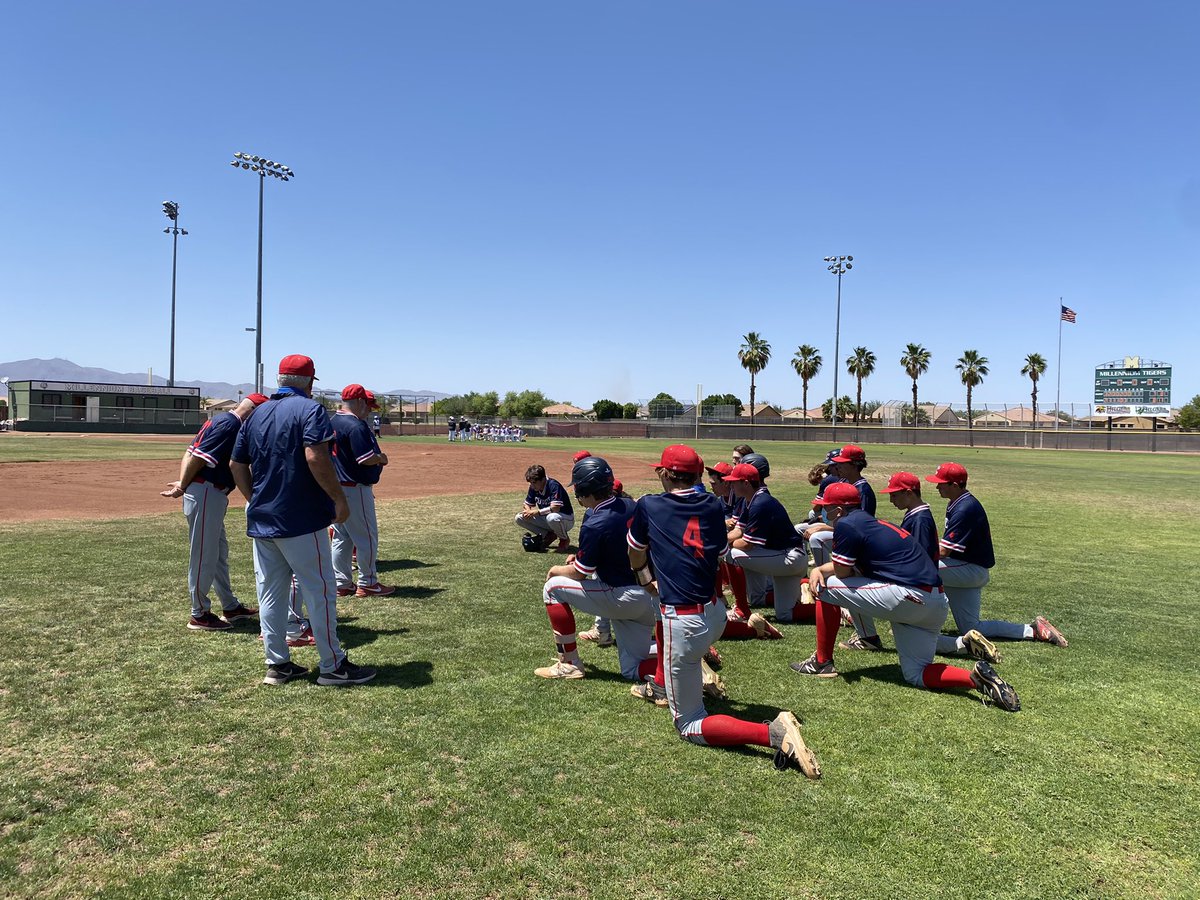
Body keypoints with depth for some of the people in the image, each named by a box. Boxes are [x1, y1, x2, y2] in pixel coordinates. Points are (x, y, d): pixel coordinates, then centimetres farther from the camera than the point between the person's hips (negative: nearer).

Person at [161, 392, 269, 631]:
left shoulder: (220, 420, 16)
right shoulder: (230, 425, -15)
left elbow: (190, 452, 9)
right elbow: (198, 457, -20)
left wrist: (183, 485, -2)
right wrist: (183, 487, -10)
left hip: (211, 495, 11)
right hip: (206, 493, -11)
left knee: (219, 553, 18)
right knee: (203, 556, 0)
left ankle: (231, 607, 29)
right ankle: (200, 615, 11)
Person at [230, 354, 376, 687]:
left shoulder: (256, 415, 12)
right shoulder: (310, 409, -9)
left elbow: (236, 464, 13)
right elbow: (315, 456, -23)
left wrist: (255, 501, 20)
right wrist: (339, 498, -17)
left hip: (261, 519, 7)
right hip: (301, 520, -7)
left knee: (270, 593, 12)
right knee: (320, 591, 0)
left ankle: (277, 664, 19)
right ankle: (333, 666, 5)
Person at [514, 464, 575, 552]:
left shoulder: (553, 486, -25)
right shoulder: (533, 488, -4)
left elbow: (555, 508, -36)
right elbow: (527, 504, 5)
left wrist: (536, 512, -30)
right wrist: (527, 510, -19)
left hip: (566, 519, -7)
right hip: (545, 518, 7)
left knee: (552, 517, -42)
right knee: (519, 518, -6)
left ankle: (565, 540, -10)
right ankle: (548, 535, 3)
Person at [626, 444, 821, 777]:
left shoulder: (648, 506, -1)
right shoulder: (713, 506, 7)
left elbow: (636, 556, 15)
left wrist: (647, 580, 37)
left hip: (685, 626, -6)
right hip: (717, 615, 6)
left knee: (689, 726, 3)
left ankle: (774, 733, -17)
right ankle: (662, 685, 47)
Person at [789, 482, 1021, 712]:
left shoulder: (846, 524, -5)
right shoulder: (875, 523, 23)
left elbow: (842, 571, -3)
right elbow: (844, 564, 26)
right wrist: (818, 569, 11)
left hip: (907, 597, -10)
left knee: (825, 586, 3)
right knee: (916, 674, 17)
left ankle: (823, 662, 8)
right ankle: (976, 677, -5)